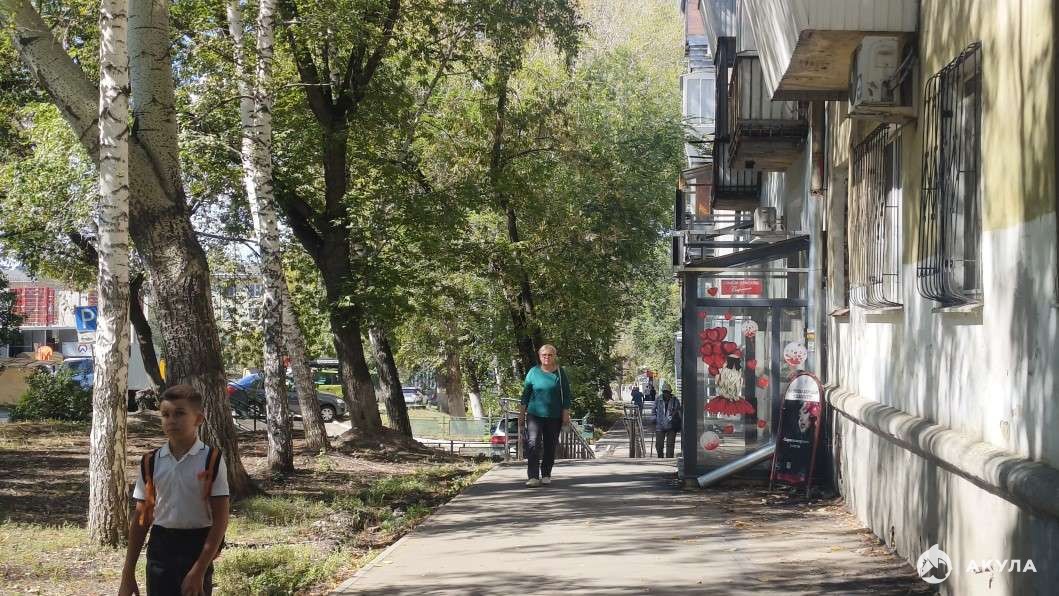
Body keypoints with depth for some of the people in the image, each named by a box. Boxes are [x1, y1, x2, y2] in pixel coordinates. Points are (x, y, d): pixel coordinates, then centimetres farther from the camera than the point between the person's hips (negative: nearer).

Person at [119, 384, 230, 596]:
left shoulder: (211, 460, -7)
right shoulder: (151, 462, 3)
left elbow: (221, 519, -8)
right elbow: (141, 518, 9)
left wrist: (199, 570, -14)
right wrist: (128, 574, 6)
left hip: (197, 550, -3)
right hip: (160, 549, 3)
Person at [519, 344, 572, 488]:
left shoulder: (560, 373, 3)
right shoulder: (533, 372, 2)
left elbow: (566, 395, 6)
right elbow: (525, 394, 7)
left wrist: (566, 414, 0)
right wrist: (521, 414, 7)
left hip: (554, 417, 1)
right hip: (535, 415, -1)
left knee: (550, 447, 8)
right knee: (533, 444, -15)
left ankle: (546, 475, 22)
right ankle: (533, 477, -19)